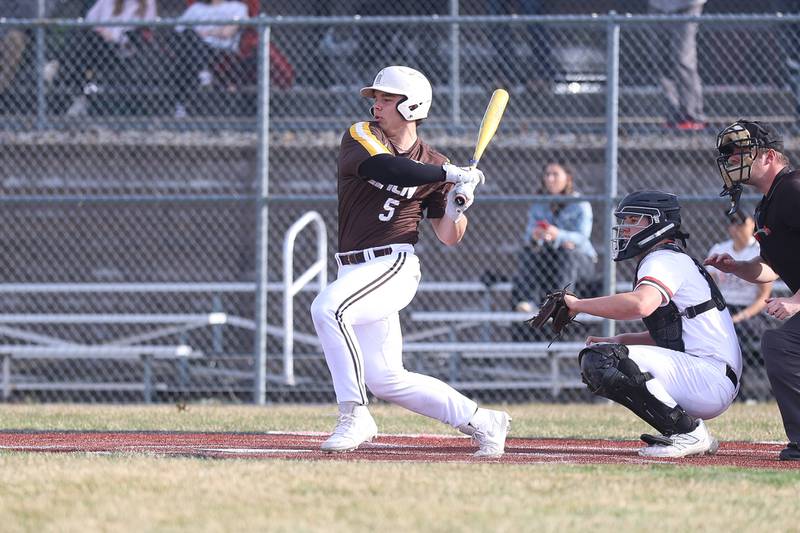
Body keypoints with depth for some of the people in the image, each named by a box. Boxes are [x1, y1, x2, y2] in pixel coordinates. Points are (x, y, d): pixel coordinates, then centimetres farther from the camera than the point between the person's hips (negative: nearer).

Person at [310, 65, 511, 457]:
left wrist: (457, 207, -9)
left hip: (394, 266, -4)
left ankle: (354, 415, -27)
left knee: (327, 307, -31)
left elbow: (448, 237, 11)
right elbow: (385, 168, -21)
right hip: (355, 271, 4)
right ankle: (482, 422, 19)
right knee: (386, 380, 5)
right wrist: (450, 174, -21)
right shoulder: (361, 137, 2)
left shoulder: (435, 166, 4)